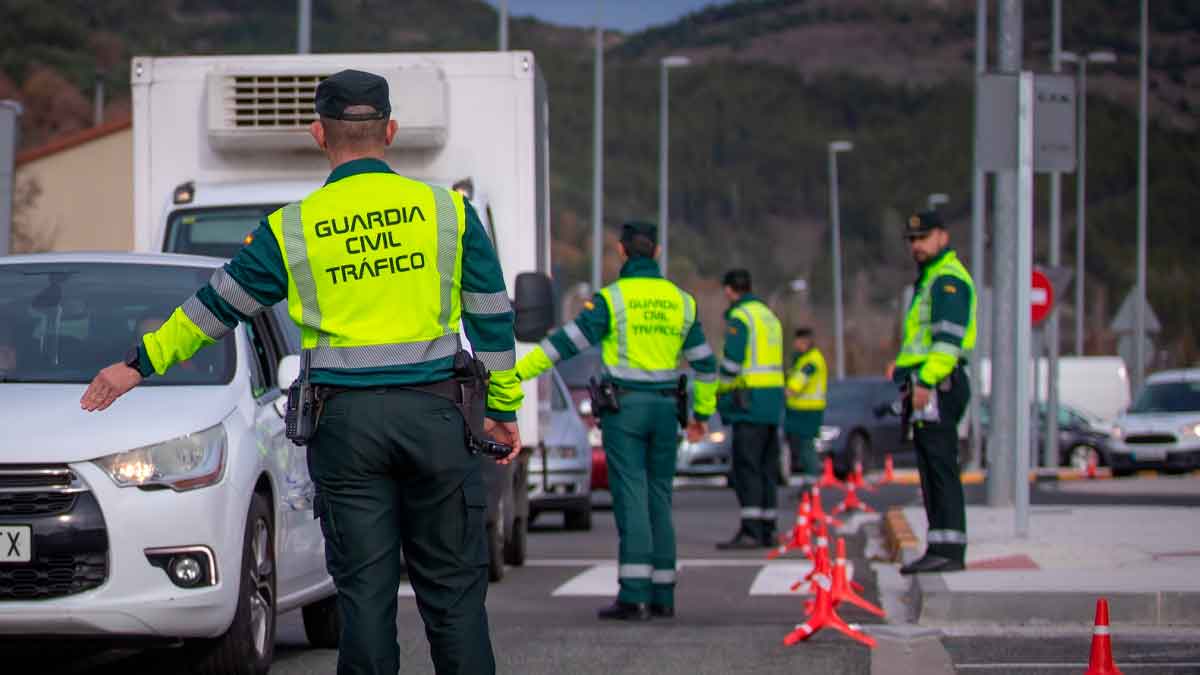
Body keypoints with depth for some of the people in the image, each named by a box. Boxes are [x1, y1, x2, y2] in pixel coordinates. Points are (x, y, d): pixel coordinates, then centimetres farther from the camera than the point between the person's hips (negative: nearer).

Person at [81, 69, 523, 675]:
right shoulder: (446, 210, 2)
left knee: (364, 588, 5)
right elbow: (492, 316, 6)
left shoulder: (292, 228, 0)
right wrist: (503, 406, 17)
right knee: (452, 585, 4)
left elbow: (218, 306, 7)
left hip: (346, 421, 0)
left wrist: (139, 365, 18)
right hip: (435, 418, 0)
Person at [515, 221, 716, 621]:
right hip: (665, 407, 5)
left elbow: (568, 342, -12)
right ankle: (662, 595, 11)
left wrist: (517, 371, -10)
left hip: (624, 407, -5)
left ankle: (634, 596, -14)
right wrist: (702, 412, 26)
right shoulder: (680, 301, 8)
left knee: (631, 498, -8)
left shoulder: (613, 298, -8)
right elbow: (704, 362, 14)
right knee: (659, 500, 10)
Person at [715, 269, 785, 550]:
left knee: (746, 467, -11)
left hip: (749, 400, -9)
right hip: (772, 401, 9)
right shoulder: (769, 316, 19)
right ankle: (767, 530, 11)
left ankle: (750, 531, -17)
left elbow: (731, 362, -16)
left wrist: (720, 394, -3)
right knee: (767, 468, 10)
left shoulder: (738, 318, -9)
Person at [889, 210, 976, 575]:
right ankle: (940, 549, 12)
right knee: (932, 471, 10)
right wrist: (903, 366, 18)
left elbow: (949, 337, -21)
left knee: (940, 468, -13)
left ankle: (948, 548, -16)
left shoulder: (948, 279, -10)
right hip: (928, 388, 11)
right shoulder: (931, 280, 24)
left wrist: (926, 380, -26)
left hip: (938, 386, -11)